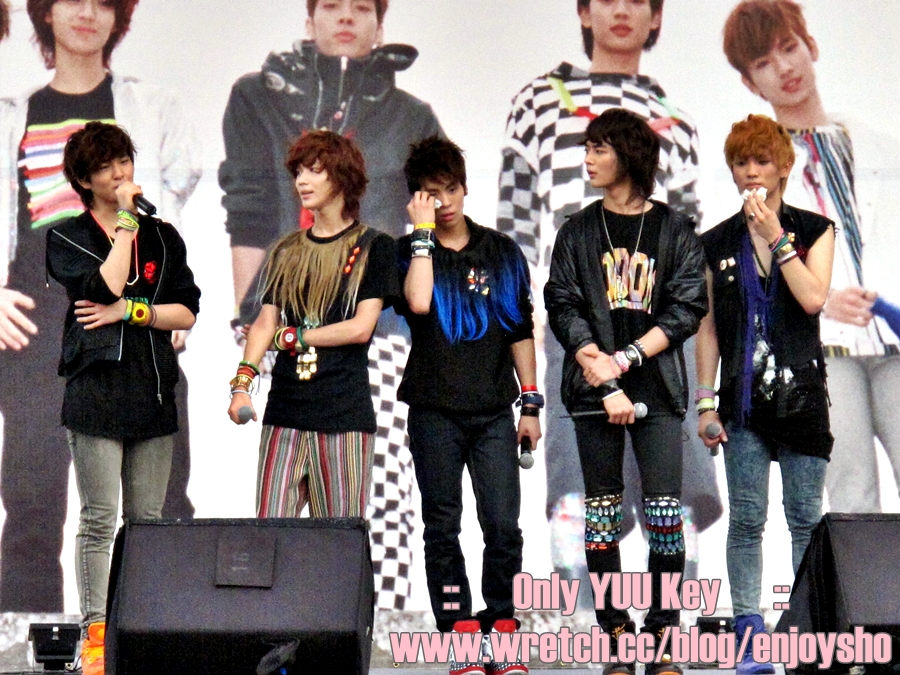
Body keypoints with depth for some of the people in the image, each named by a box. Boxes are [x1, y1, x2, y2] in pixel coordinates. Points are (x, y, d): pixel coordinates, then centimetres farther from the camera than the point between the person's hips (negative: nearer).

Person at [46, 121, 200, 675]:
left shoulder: (163, 236, 15)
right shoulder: (67, 238, 5)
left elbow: (188, 312, 7)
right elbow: (105, 287, -14)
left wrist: (131, 310, -7)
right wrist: (126, 222, -7)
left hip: (153, 389, 4)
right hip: (97, 389, -3)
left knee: (148, 520, 6)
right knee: (99, 520, -4)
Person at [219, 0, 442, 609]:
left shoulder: (411, 118, 17)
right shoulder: (261, 98, 16)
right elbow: (249, 217, 9)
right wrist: (247, 320, 3)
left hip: (380, 324, 0)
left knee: (385, 488, -8)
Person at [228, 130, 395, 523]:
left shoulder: (372, 247, 4)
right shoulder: (287, 251, 17)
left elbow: (361, 328, -5)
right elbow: (265, 322, 10)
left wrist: (291, 337, -1)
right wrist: (242, 381, -4)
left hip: (344, 416, -4)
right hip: (285, 410, 4)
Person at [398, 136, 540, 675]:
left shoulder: (501, 251, 11)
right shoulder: (411, 252, 5)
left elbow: (521, 331, 12)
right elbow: (418, 302, -17)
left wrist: (531, 402, 7)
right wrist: (424, 231, -10)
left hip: (494, 411, 1)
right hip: (435, 411, -1)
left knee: (503, 526, -6)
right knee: (442, 529, 2)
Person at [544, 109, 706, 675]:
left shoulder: (676, 230, 5)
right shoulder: (578, 232, 9)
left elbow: (687, 310, -2)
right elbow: (562, 307, 1)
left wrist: (623, 359, -13)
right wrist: (606, 384, -12)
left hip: (658, 390, -1)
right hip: (593, 391, 2)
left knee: (666, 515, -5)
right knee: (602, 512, 3)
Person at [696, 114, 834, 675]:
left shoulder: (814, 230, 6)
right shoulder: (717, 244, 8)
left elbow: (814, 298, -11)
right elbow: (709, 327, 7)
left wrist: (776, 237, -10)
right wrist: (706, 402, 2)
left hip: (801, 393, -1)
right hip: (744, 399, 1)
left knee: (806, 518, 2)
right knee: (746, 520, -1)